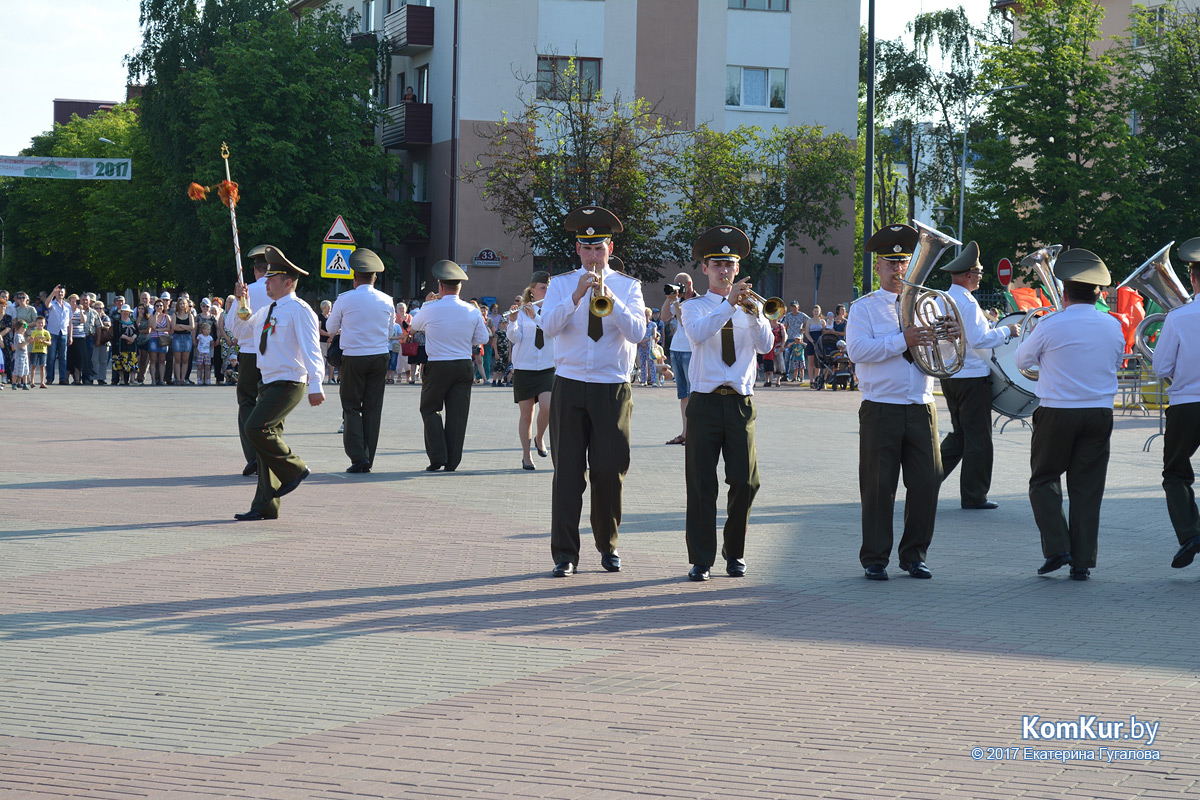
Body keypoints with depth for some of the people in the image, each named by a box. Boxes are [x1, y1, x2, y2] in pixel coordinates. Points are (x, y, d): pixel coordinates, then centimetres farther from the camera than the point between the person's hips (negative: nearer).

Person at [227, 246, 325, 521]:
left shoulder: (299, 310, -10)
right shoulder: (266, 311, 17)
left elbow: (311, 349, -17)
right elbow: (239, 331, 28)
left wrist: (315, 385, -26)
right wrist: (240, 303, 12)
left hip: (288, 384, -9)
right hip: (269, 384, 9)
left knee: (255, 428, -22)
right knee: (266, 436, 7)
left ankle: (293, 469, -2)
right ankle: (265, 506, 10)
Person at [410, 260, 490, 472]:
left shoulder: (430, 309, -8)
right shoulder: (472, 312, -3)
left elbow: (415, 325, 12)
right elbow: (483, 339, 6)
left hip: (437, 367, -2)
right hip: (464, 366, 2)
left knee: (430, 409, 11)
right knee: (457, 413, 8)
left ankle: (437, 456, -1)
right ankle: (452, 461, 9)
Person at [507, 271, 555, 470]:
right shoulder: (522, 311, 2)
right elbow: (514, 337, -9)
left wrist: (535, 316, -24)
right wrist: (513, 319, -27)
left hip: (547, 367, 1)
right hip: (524, 369, -1)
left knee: (547, 406, -17)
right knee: (526, 413, 1)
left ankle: (540, 438, 11)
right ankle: (526, 456, 11)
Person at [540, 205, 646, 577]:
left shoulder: (628, 286, 6)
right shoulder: (561, 284, 6)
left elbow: (637, 332, -9)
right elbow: (548, 326, -10)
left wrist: (609, 297, -21)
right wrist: (576, 296, -23)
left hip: (612, 389, 0)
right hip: (569, 388, 0)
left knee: (610, 470, 2)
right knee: (568, 470, -3)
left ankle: (608, 546, 19)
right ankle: (565, 554, 1)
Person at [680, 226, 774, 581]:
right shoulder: (693, 307, 7)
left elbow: (766, 345, -4)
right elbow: (698, 333, -16)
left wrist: (752, 312, -18)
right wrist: (729, 303, -24)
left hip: (740, 402, 2)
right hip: (705, 403, -2)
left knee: (745, 482, -2)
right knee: (701, 485, -3)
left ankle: (734, 553, 16)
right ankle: (701, 560, 3)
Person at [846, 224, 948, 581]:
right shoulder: (864, 308, 4)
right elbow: (858, 349, -13)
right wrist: (902, 341, -19)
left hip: (921, 408, 4)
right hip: (881, 409, -3)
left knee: (926, 483, 1)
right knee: (879, 487, -2)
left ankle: (914, 555, 13)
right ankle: (875, 560, 7)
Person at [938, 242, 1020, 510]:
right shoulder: (967, 302, -18)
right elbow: (979, 339, -24)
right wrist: (1007, 331, -10)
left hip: (948, 375, 8)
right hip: (972, 377, -8)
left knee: (959, 434, 18)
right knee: (978, 439, 1)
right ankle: (974, 495, 5)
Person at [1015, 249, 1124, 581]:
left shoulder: (1051, 326, -10)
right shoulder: (1113, 326, 1)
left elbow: (1022, 360, 5)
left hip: (1057, 414, -3)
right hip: (1100, 414, 3)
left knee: (1044, 480, 12)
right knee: (1087, 488, 8)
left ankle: (1056, 548, -3)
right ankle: (1082, 562, 7)